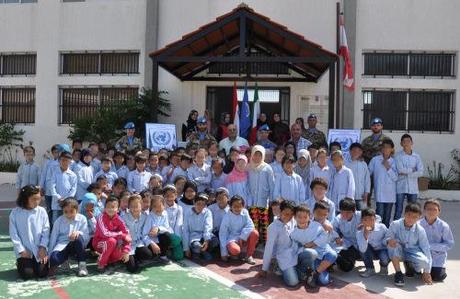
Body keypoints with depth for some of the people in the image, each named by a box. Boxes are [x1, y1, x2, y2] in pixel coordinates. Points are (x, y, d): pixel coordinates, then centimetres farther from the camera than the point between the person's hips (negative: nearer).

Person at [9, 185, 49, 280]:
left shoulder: (42, 211, -2)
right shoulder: (15, 213, -5)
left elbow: (46, 231, -1)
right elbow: (13, 234, -5)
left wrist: (43, 247, -10)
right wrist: (21, 250, -10)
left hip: (40, 250, 1)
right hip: (25, 251, -1)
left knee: (42, 273, -10)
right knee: (27, 274, -13)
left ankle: (35, 264, 23)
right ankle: (20, 263, 20)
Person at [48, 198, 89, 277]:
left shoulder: (82, 219, 1)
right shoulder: (59, 221, 5)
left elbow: (87, 237, -2)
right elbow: (53, 238, 5)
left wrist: (79, 233, -25)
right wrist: (49, 255, 0)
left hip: (76, 246, 0)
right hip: (62, 245, 0)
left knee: (78, 237, -37)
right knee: (54, 258, -34)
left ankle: (82, 264, -20)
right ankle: (64, 261, 5)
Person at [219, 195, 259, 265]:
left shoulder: (245, 212, -3)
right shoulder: (227, 217, -12)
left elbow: (250, 226, -9)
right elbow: (222, 234, -11)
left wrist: (242, 237, -24)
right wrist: (224, 253, -15)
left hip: (243, 239, 4)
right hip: (232, 239, -4)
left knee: (255, 233, -25)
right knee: (234, 250, -38)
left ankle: (248, 256, -7)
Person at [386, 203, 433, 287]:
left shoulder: (420, 230, -15)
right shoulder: (395, 224, -19)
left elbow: (426, 249, -10)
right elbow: (387, 238, -9)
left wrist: (427, 272, -10)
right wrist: (389, 241, -39)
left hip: (412, 251, 1)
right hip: (398, 252, -1)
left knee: (423, 261, -31)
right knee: (393, 245, -35)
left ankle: (409, 265, 10)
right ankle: (398, 274, -18)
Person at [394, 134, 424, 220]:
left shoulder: (416, 156, 5)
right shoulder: (398, 156, -2)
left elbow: (420, 172, -4)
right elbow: (400, 170, -14)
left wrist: (406, 173, -11)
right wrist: (412, 169, -4)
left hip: (413, 188, 3)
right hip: (400, 187, -3)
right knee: (398, 211, 1)